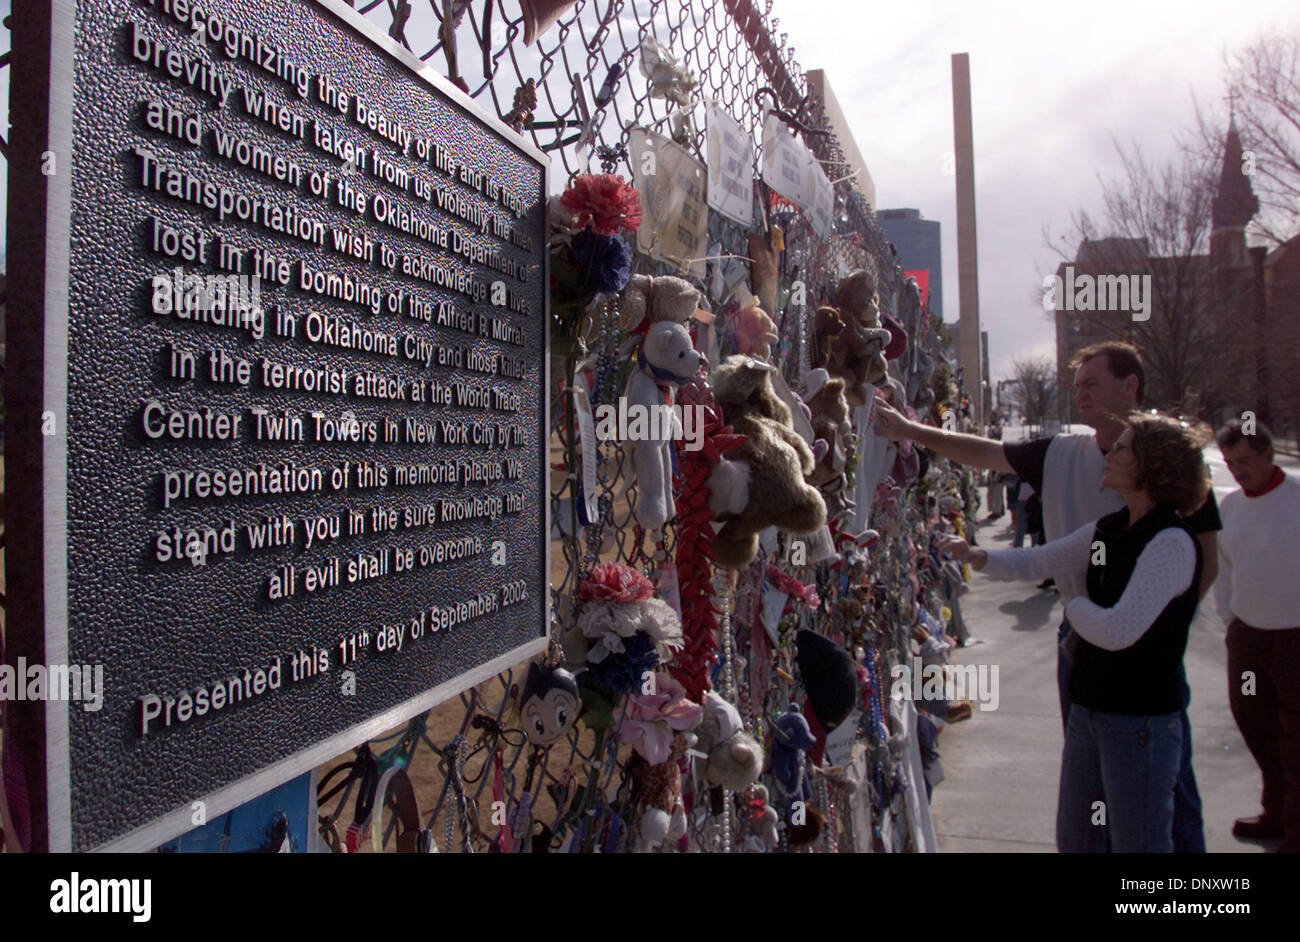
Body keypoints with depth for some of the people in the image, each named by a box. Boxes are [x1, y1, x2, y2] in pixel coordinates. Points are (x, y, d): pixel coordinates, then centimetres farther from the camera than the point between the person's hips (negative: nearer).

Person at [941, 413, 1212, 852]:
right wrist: (978, 556, -3)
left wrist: (1075, 606, -9)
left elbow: (1118, 631, -28)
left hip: (1140, 721, -8)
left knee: (1137, 843, 7)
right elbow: (1038, 560, 13)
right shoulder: (1108, 530, 5)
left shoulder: (1172, 542, -21)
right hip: (1089, 709, 8)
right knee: (1074, 839, 20)